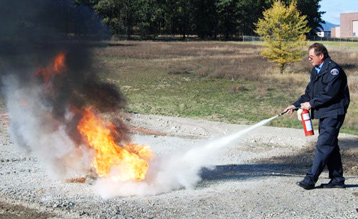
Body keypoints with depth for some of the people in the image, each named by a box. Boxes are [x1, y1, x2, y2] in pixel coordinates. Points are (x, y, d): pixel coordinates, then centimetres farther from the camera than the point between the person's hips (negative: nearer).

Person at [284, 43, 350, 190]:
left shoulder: (334, 70, -13)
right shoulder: (316, 71, 17)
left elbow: (330, 93, -21)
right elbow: (309, 93, 18)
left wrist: (311, 104, -15)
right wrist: (296, 105, 5)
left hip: (333, 113, -10)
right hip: (323, 114, 10)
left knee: (323, 146, -11)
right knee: (331, 146, 12)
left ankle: (310, 179, -13)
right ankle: (337, 179, 18)